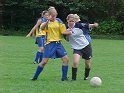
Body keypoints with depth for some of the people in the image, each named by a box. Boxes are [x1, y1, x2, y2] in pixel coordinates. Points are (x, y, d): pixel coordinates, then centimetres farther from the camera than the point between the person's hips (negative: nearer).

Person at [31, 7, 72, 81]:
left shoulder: (58, 21, 4)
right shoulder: (46, 22, -3)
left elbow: (63, 32, 5)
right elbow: (42, 28, -25)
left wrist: (69, 32, -15)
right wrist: (48, 20, -38)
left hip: (58, 43, 3)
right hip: (50, 44, -3)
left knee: (66, 59, -4)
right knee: (44, 61, -7)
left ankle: (64, 77, 6)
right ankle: (35, 77, 7)